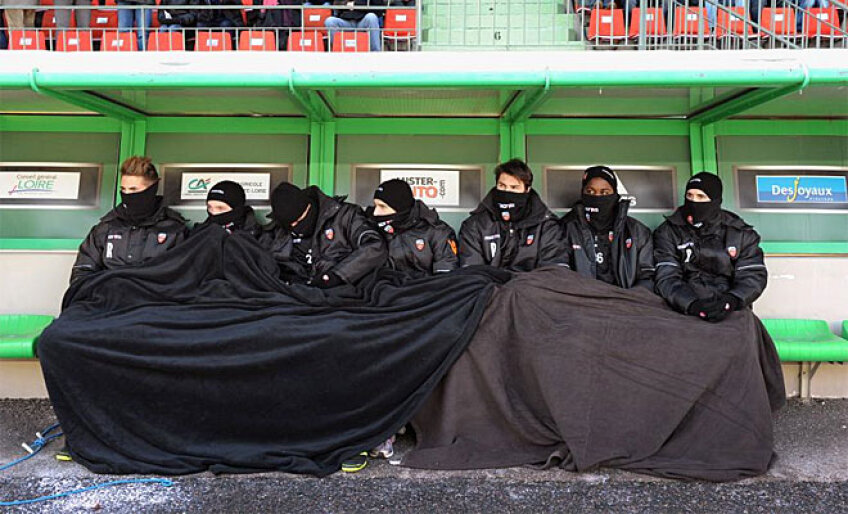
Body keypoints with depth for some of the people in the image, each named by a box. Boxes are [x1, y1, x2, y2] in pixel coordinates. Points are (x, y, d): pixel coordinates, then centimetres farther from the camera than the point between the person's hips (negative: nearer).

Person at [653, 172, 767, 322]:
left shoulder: (740, 232, 10)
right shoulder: (668, 232, 4)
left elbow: (754, 275, 3)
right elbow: (666, 278, -6)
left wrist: (731, 301, -18)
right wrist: (692, 304, -23)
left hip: (732, 313, 2)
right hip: (684, 313, -2)